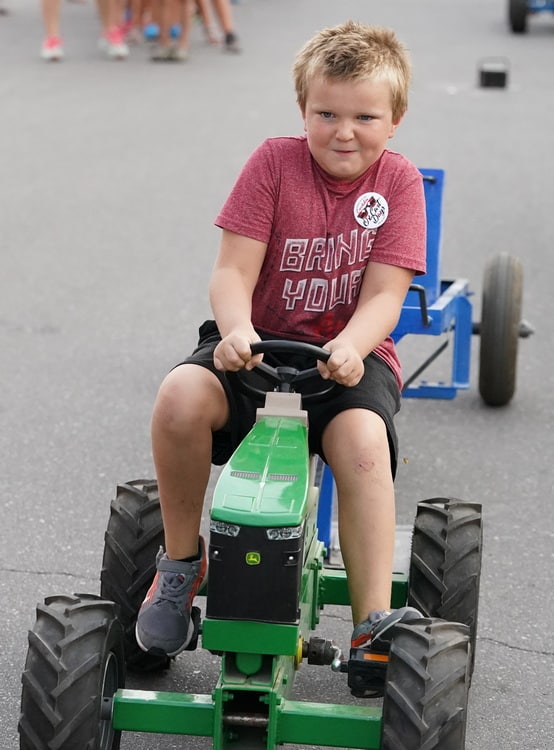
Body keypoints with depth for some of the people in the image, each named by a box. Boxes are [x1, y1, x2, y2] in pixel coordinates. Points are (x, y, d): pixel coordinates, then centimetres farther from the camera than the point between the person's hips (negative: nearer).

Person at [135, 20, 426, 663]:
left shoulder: (399, 181, -2)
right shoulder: (275, 162, -3)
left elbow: (384, 295, -11)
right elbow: (233, 271, -8)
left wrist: (349, 348, -31)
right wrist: (236, 329, -30)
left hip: (350, 354, -1)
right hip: (262, 344, 1)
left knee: (362, 438, -33)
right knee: (182, 396, -28)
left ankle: (373, 622, -27)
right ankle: (181, 562, -6)